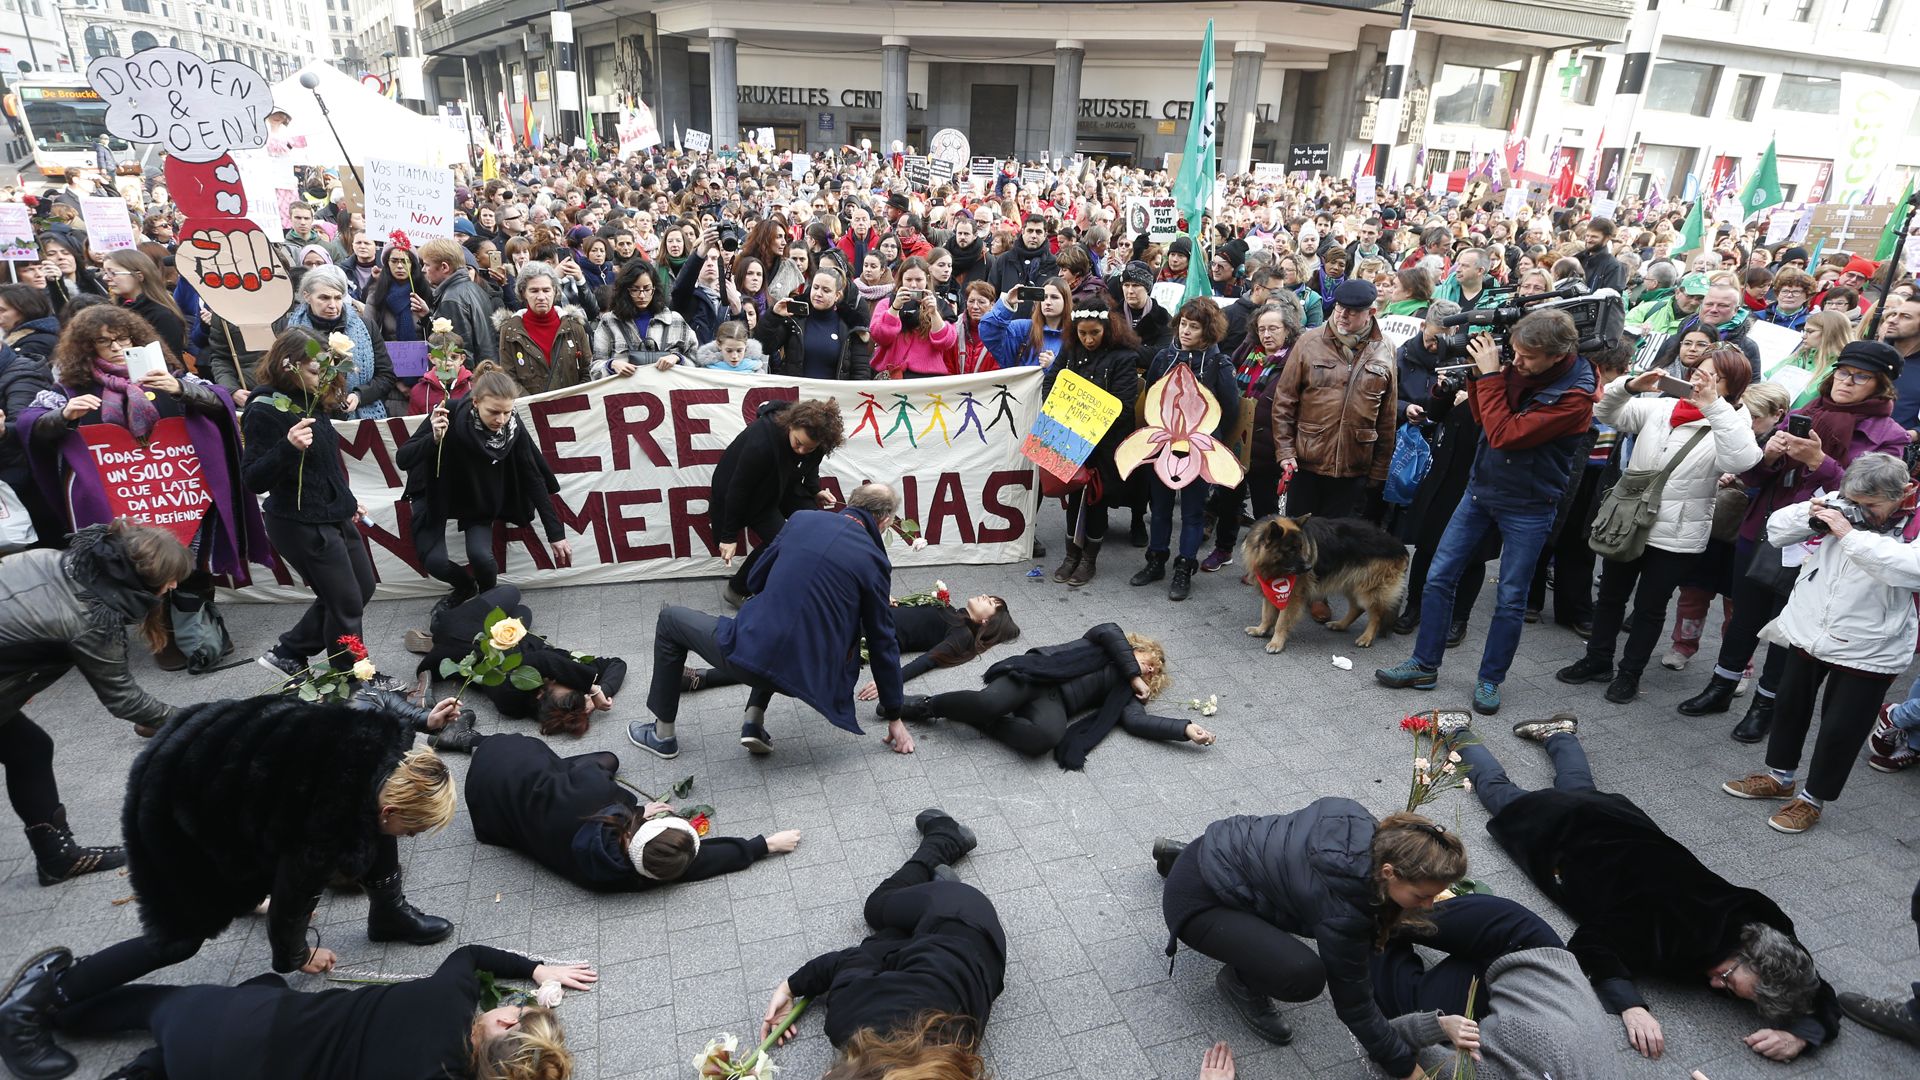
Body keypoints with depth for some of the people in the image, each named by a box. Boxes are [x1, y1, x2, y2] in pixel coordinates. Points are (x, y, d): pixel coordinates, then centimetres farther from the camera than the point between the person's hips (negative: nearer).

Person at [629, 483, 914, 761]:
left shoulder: (801, 519, 5)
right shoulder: (874, 560, 1)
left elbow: (755, 582, 16)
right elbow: (883, 643, 5)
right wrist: (893, 718, 14)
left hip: (749, 653, -1)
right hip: (808, 677, 2)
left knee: (670, 620, 26)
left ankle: (663, 737, 30)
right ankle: (755, 724, 23)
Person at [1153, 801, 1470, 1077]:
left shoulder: (1366, 827, -11)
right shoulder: (1341, 909, -29)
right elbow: (1353, 1003, -15)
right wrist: (1406, 1067, -6)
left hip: (1224, 843, 8)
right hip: (1197, 900, -8)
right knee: (1304, 975, -26)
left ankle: (1177, 857, 38)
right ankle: (1240, 980, 8)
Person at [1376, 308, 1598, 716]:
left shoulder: (1575, 395, -22)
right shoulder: (1517, 367, -5)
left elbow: (1503, 434, -27)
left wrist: (1490, 374, -23)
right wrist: (1478, 372, -8)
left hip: (1527, 506, -6)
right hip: (1480, 488, 6)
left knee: (1511, 599, 6)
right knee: (1439, 577, 6)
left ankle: (1489, 679, 21)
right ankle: (1424, 665, 17)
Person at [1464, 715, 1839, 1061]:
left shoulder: (1758, 922, -30)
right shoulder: (1675, 924, -45)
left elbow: (1820, 999, -22)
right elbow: (1591, 944, -40)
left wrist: (1800, 1032, -43)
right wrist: (1631, 1006, -54)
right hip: (1563, 834, -5)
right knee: (1500, 792, 25)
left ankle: (1557, 732, 61)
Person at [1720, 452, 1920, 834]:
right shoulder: (1838, 506, -2)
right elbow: (1776, 531, 4)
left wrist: (1849, 534, -32)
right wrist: (1809, 514, -15)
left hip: (1866, 652, -5)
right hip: (1808, 632, 5)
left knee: (1840, 729, 7)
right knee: (1789, 705, 20)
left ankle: (1813, 799, 27)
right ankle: (1778, 777, 41)